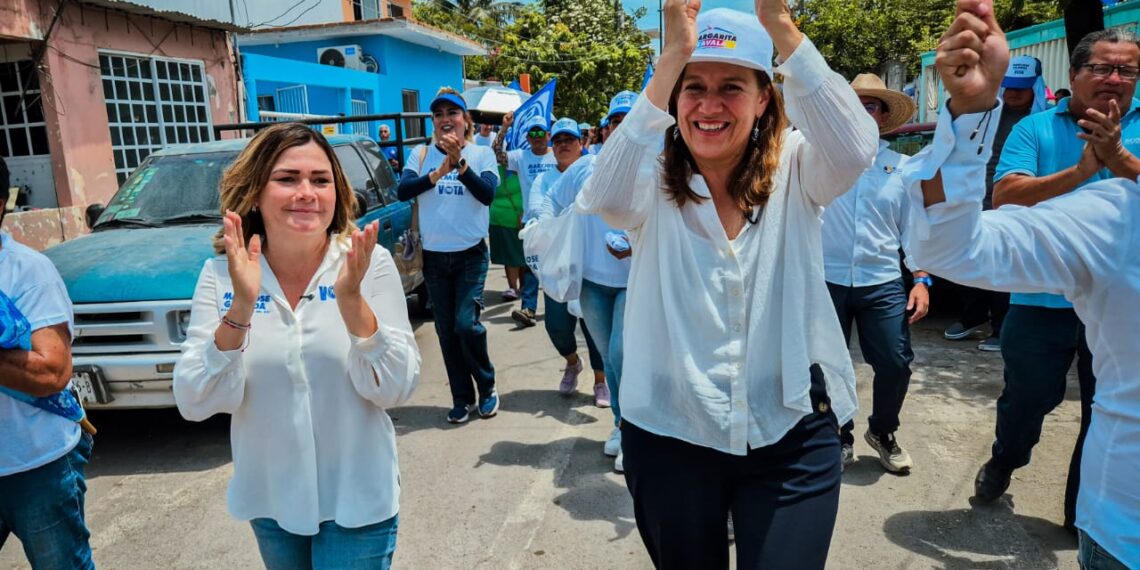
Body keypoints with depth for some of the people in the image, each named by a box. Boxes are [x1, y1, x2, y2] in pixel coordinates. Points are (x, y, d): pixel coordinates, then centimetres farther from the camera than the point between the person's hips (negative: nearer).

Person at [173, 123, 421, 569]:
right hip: (269, 501, 3)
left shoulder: (371, 263, -13)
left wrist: (352, 299, -29)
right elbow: (194, 405, -14)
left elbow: (396, 390, -16)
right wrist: (241, 306, -27)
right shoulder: (221, 274, -8)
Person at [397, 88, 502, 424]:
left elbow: (487, 194, -17)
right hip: (434, 256, 3)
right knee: (446, 330, 8)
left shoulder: (482, 154, -1)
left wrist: (459, 162, -28)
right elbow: (402, 191, -12)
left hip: (471, 253, -3)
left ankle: (487, 388, 13)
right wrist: (436, 174, -26)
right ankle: (462, 398, 23)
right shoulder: (421, 154, 3)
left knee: (466, 324, -12)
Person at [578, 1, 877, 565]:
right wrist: (672, 56, -30)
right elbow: (604, 198, -27)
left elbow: (854, 151, -25)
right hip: (669, 434, 1)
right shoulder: (653, 181, -5)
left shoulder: (795, 171, -3)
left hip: (791, 435, 0)